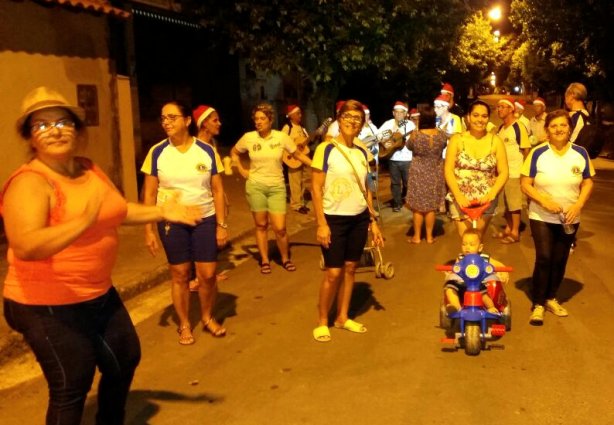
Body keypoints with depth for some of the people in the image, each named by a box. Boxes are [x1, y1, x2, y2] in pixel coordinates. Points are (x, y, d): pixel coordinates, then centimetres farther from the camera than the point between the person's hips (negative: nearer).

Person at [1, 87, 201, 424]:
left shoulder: (89, 169, 1)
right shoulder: (30, 183, -23)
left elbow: (117, 210, 16)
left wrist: (161, 212, 5)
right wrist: (84, 220, -47)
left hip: (100, 293, 9)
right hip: (49, 306, -9)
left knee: (125, 359, 24)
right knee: (71, 387, 4)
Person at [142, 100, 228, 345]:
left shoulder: (207, 151, -4)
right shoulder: (157, 152, -4)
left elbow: (217, 190, 0)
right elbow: (149, 194, -1)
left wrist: (221, 225, -3)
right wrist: (148, 230, -4)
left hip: (205, 220, 0)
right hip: (172, 223, 0)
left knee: (207, 275, 2)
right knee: (180, 275, 7)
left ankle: (208, 317, 27)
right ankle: (184, 324, 25)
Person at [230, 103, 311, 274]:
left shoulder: (281, 137, -6)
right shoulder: (248, 137, -3)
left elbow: (298, 154, 2)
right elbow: (233, 152, 14)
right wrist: (241, 170, 4)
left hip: (277, 187, -1)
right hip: (255, 186, 1)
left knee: (280, 228, -3)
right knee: (261, 225, 7)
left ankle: (285, 258, 20)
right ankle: (265, 261, 21)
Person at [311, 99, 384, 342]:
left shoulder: (361, 152, 8)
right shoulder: (326, 149, -9)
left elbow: (365, 190, 14)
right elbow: (316, 188, -11)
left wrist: (373, 221, 11)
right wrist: (321, 223, -16)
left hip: (359, 219, 5)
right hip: (334, 219, -5)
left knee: (350, 268, 11)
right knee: (334, 272, -4)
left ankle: (342, 317, 26)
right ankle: (322, 322, 14)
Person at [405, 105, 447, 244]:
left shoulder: (415, 135, -17)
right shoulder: (441, 134, -10)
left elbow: (409, 146, 3)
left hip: (418, 174, -2)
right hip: (435, 174, 3)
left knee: (417, 206, 8)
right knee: (431, 207, 12)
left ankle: (417, 236, 15)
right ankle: (429, 236, 19)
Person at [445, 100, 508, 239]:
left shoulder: (495, 141, 2)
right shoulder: (457, 139, 0)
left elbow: (503, 172, 1)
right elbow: (448, 170, -4)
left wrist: (492, 194, -15)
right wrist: (458, 195, -16)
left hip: (485, 200, 1)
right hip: (460, 199, -1)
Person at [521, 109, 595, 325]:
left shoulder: (580, 153, -2)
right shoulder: (537, 153, -10)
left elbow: (588, 182, 3)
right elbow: (525, 184, -8)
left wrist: (578, 205, -13)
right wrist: (544, 201, -22)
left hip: (569, 219, 3)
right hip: (541, 217, -3)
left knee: (560, 260, 11)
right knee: (544, 258, -9)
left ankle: (551, 298, 29)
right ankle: (538, 304, 4)